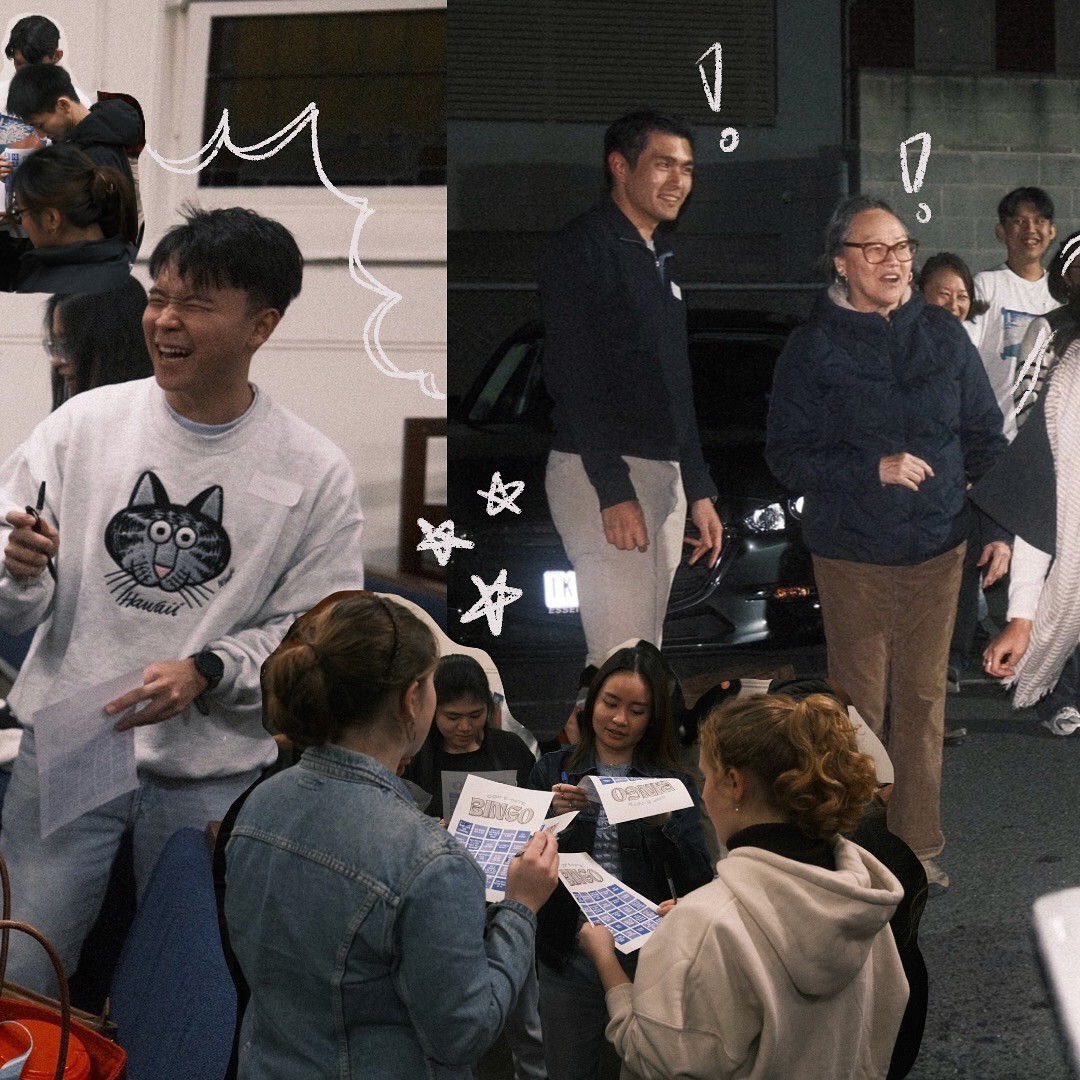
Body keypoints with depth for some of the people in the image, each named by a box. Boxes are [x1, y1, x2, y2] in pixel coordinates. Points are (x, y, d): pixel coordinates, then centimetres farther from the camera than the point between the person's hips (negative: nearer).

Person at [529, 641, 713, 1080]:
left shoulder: (674, 783, 3)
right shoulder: (553, 771, 2)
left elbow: (698, 886, -5)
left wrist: (663, 823, -20)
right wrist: (553, 816, -18)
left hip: (648, 958, 0)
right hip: (571, 957, 0)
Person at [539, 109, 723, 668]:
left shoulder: (660, 259, 19)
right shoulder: (582, 247, -8)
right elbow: (574, 378, -16)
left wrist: (699, 490, 18)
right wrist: (613, 491, -21)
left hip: (664, 473, 9)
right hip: (599, 474, -9)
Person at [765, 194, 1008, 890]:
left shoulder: (943, 334, 4)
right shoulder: (813, 348, -5)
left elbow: (985, 435, 11)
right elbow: (787, 456, -7)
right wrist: (874, 470, -17)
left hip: (938, 550, 3)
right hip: (852, 555, -2)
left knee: (923, 700, 8)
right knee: (859, 703, 4)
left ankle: (918, 844, 20)